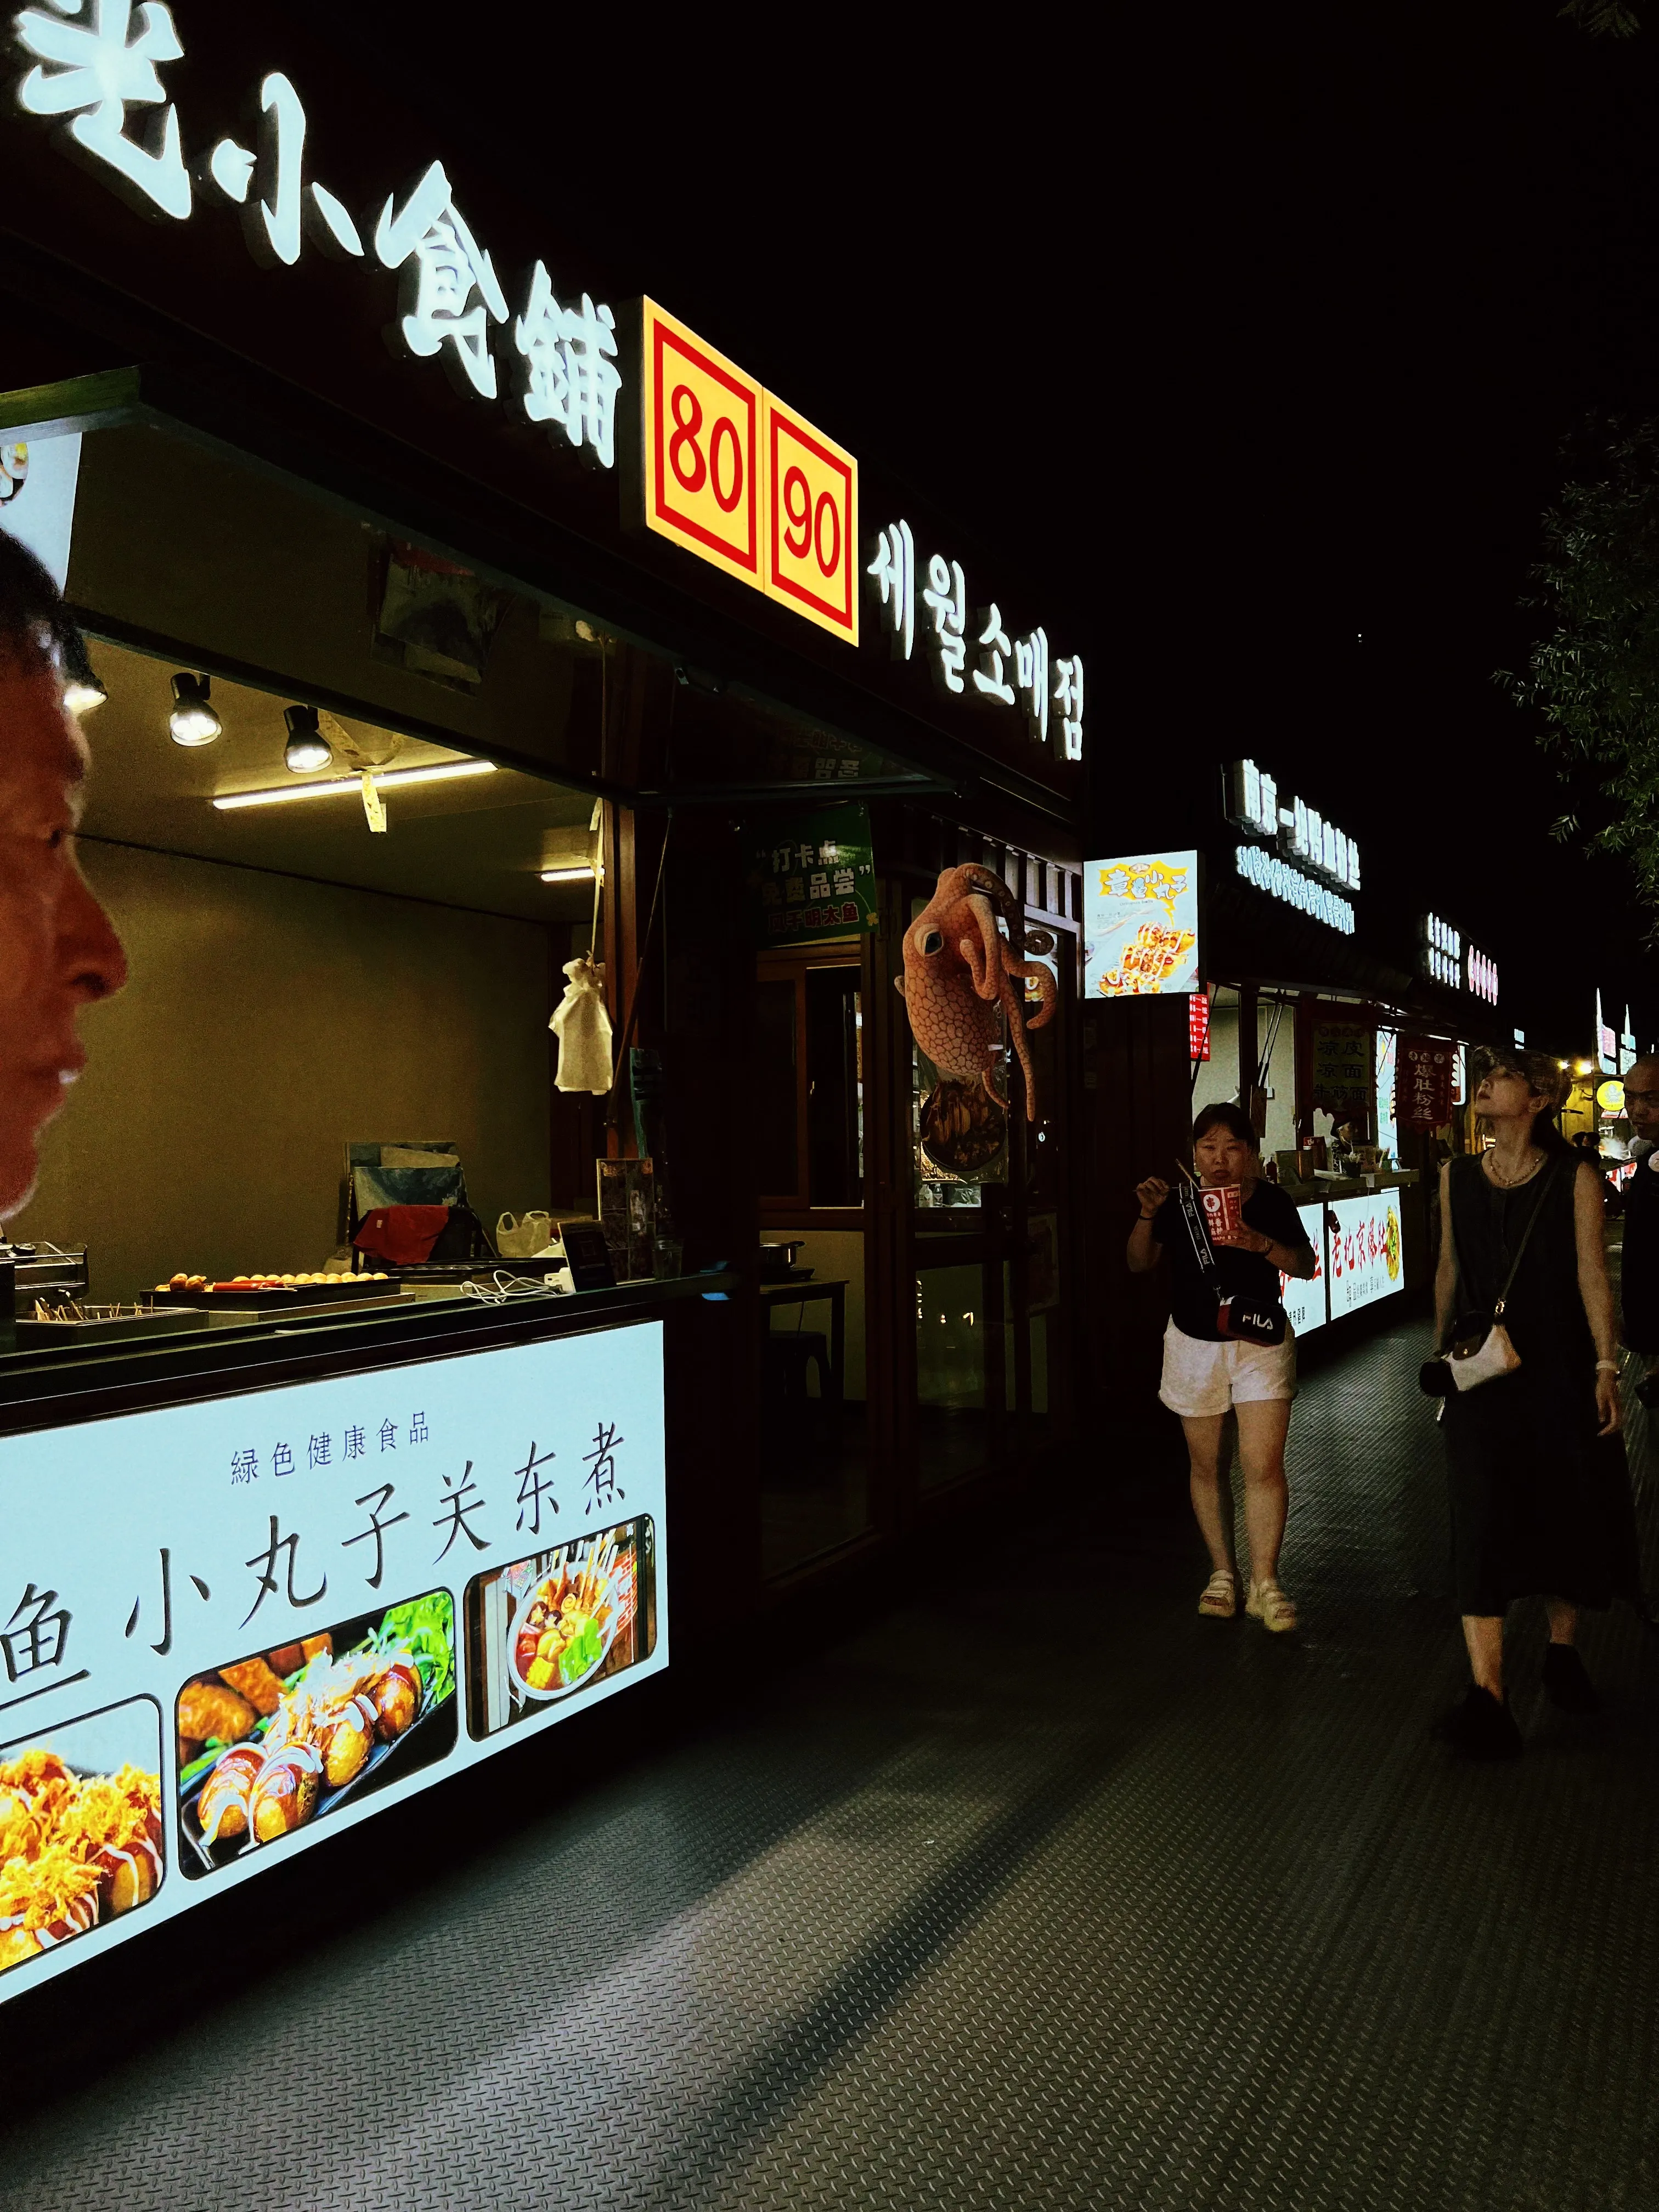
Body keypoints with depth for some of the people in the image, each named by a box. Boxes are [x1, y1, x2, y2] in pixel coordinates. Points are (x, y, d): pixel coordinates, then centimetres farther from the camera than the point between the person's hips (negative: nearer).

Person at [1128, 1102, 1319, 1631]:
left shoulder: (1271, 1202, -5)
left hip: (1260, 1341, -2)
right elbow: (1140, 1264, 0)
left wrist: (1262, 1244, -22)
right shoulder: (1178, 1202, -3)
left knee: (1264, 1465, -9)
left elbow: (1306, 1266, -4)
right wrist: (1147, 1216, -17)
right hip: (1193, 1344, 2)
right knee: (1206, 1466, 10)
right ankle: (1223, 1572, 25)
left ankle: (1265, 1585, 1)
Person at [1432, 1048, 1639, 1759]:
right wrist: (1440, 1350, 16)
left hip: (1558, 1364, -1)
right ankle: (1487, 1696, -8)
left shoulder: (1574, 1178, -3)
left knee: (1567, 1508, 10)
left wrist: (1605, 1366, -11)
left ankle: (1561, 1649, 34)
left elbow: (1592, 1274, -7)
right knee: (1482, 1515, -7)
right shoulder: (1457, 1176, 6)